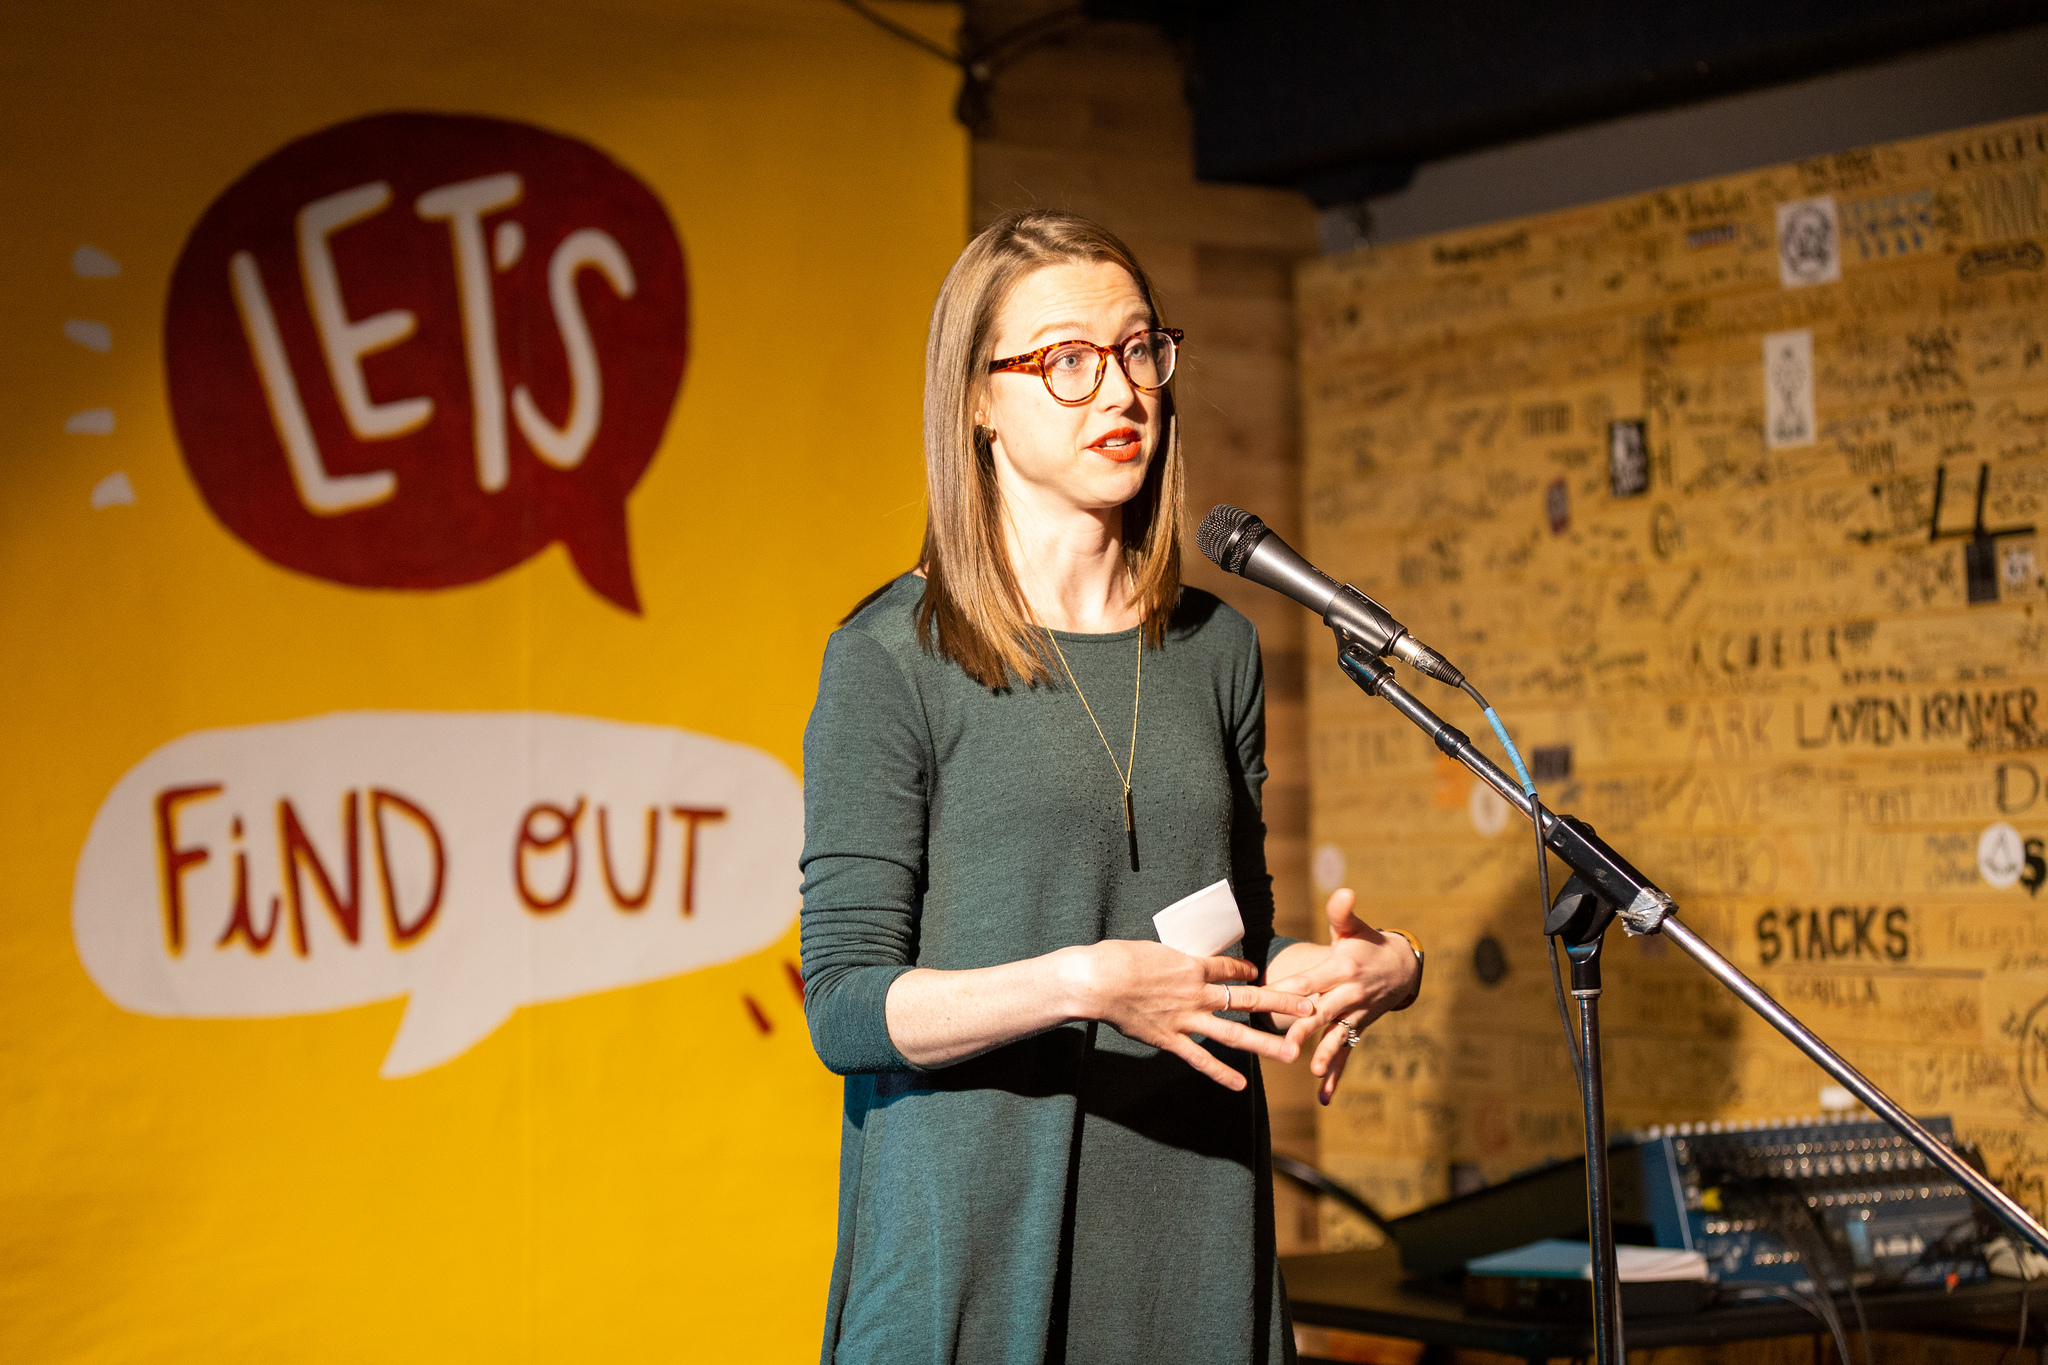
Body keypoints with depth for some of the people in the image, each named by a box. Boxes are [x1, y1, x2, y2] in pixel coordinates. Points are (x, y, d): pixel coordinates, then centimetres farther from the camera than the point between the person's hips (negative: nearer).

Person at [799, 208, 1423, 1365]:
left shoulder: (1215, 648, 10)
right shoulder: (892, 662, -6)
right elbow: (845, 1005, -10)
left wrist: (1361, 971, -3)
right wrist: (1077, 985, -23)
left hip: (1194, 1237, 5)